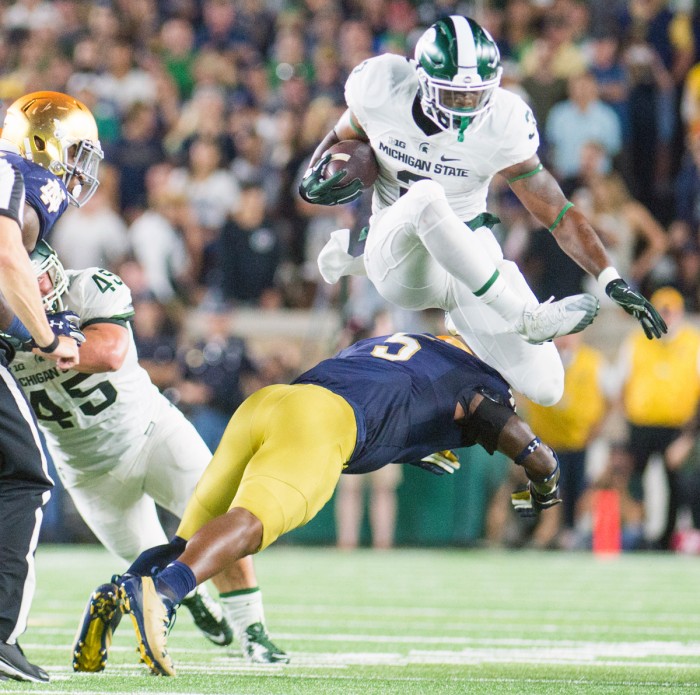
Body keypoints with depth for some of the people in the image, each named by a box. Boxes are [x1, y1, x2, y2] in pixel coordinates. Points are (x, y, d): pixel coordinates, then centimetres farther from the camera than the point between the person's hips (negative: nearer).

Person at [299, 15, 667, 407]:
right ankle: (524, 317, -34)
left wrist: (612, 280, -22)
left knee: (544, 388, -3)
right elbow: (343, 138, 9)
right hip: (397, 262, -3)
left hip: (469, 253, 3)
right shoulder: (382, 92, -14)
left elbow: (557, 212, -14)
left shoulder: (502, 123, -17)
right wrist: (318, 179, -13)